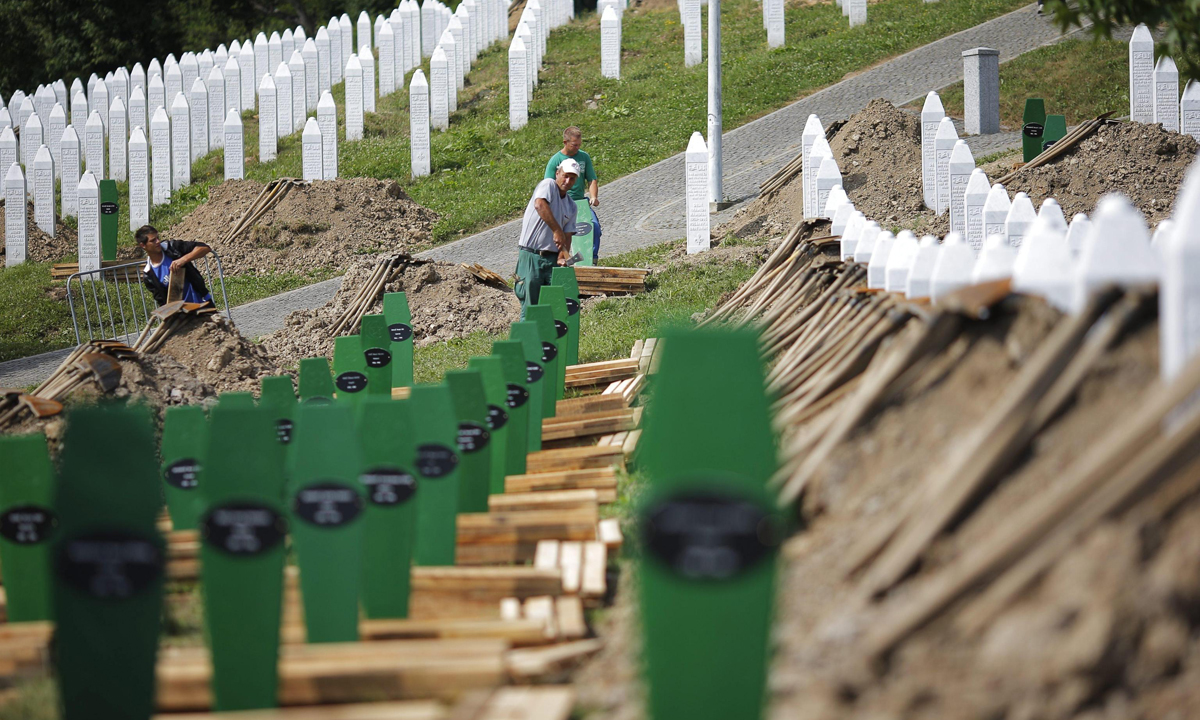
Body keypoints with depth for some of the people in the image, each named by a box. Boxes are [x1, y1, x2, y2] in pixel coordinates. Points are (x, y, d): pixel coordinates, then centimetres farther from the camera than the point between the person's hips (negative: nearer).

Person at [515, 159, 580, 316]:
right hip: (531, 256, -6)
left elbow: (567, 235, 12)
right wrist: (557, 230, -27)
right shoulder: (548, 185, -3)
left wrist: (563, 256, -7)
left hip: (552, 257, 6)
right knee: (530, 304, -5)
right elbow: (540, 205, -24)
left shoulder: (571, 206, 16)